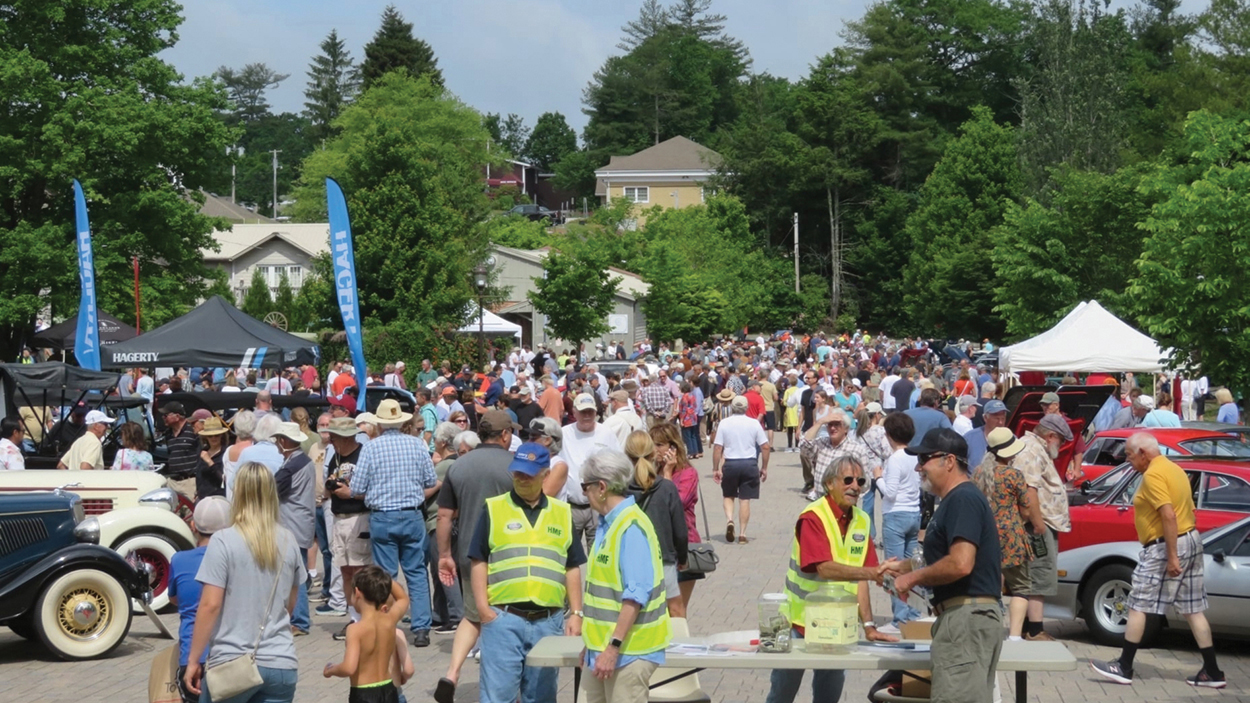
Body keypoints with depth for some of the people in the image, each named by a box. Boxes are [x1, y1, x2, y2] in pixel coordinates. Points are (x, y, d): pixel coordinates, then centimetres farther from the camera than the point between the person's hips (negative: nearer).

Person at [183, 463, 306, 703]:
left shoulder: (223, 542, -9)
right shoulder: (288, 542, 6)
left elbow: (210, 605, -11)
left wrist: (193, 660, -5)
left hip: (232, 663, -3)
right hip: (281, 664, 4)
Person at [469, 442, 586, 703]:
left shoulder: (562, 513, 11)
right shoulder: (493, 509, 4)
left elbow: (572, 569, 13)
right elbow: (479, 562, 2)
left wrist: (576, 613, 6)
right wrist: (483, 608, -8)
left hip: (548, 621, 3)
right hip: (503, 619, -3)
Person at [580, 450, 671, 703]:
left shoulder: (631, 528, -17)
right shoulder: (607, 525, 13)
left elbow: (636, 594, -23)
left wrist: (614, 646, -26)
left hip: (627, 651, -10)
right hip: (602, 647, 10)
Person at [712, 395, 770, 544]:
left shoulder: (724, 423, -2)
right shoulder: (754, 423, 0)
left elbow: (717, 448, -4)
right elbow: (765, 447, 0)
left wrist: (716, 469, 3)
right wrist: (764, 468, 10)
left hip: (730, 464, 0)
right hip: (749, 464, 0)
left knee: (728, 496, 18)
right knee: (745, 499, 5)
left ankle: (729, 520, -7)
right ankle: (742, 534, 5)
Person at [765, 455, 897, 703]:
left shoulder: (861, 521, 2)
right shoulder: (812, 518, -17)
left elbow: (858, 577, 2)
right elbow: (825, 569, -29)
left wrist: (869, 626, -6)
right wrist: (873, 572, -41)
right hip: (801, 620, -5)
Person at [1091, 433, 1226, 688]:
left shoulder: (1153, 474, -15)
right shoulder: (1173, 468, 14)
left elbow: (1168, 515, -24)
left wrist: (1171, 557, -24)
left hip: (1165, 545, -9)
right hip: (1191, 539, 10)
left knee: (1138, 606, -1)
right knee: (1193, 610, 10)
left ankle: (1124, 667, 3)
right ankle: (1212, 672, 10)